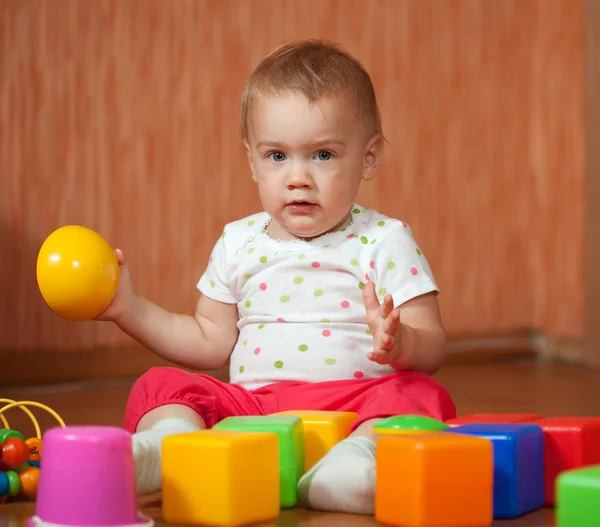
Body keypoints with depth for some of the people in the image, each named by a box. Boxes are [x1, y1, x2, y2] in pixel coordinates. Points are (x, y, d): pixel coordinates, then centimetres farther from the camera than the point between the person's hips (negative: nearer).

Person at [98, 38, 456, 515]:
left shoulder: (384, 241, 2)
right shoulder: (239, 243, 15)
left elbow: (433, 346, -2)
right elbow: (212, 342, 22)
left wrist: (401, 342, -26)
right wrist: (130, 309, 13)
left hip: (352, 409, -3)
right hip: (251, 404, 4)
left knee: (417, 396, -30)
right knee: (162, 386, -13)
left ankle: (354, 461, -57)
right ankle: (165, 446, -44)